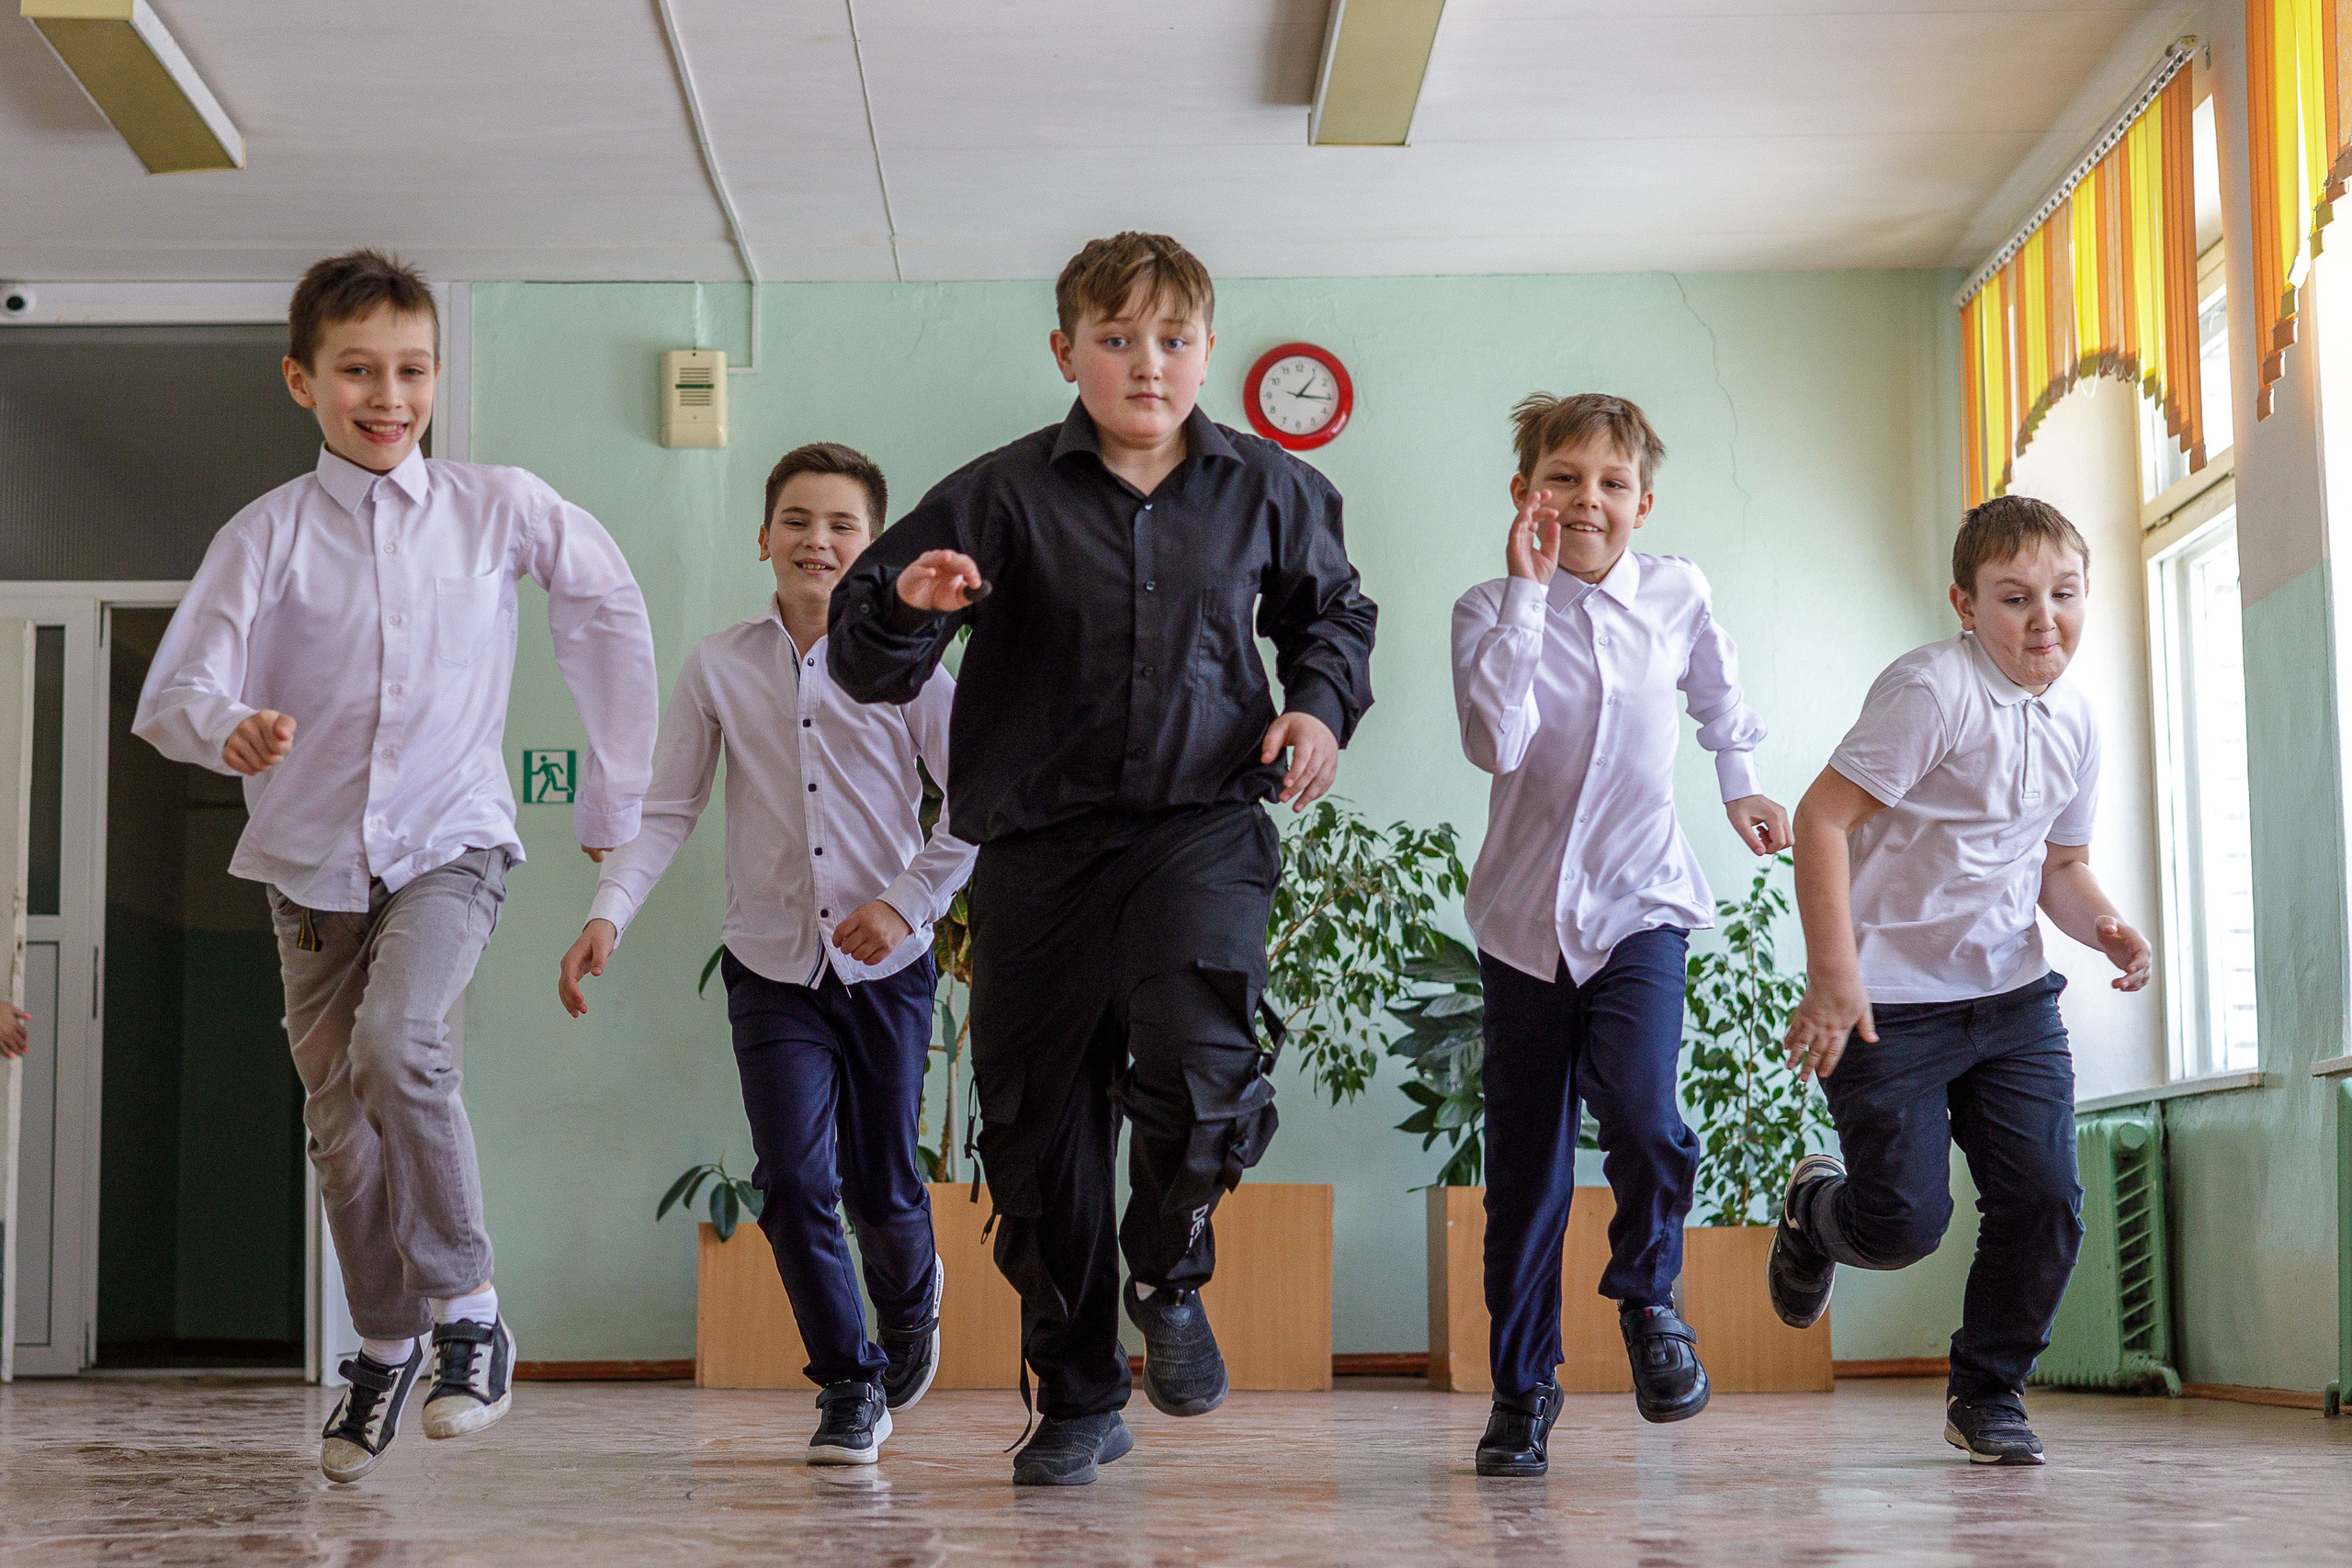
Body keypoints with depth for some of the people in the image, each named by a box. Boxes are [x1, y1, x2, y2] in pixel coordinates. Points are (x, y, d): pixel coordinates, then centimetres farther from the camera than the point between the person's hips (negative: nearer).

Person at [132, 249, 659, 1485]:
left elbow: (609, 609, 12)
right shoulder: (267, 535, -6)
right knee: (340, 1119, 9)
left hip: (450, 842, -2)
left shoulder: (500, 508, -3)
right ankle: (386, 1347, 31)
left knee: (399, 1047, -28)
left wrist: (615, 783, 13)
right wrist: (227, 729, -38)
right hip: (314, 859, 2)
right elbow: (175, 692, -14)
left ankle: (468, 1309, -12)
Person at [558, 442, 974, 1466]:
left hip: (884, 966, 0)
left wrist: (910, 902, -9)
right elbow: (666, 810, 4)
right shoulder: (719, 667, 2)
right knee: (793, 1179, -11)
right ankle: (850, 1387, 7)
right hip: (772, 966, 1)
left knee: (883, 1187, 6)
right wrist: (608, 915, -9)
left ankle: (910, 1302, 41)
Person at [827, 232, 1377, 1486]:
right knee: (1037, 1127, 5)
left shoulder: (1268, 490, 7)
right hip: (1040, 841, 1)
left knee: (1198, 1068, -26)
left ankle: (1169, 1277, 6)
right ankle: (1078, 1401, 24)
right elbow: (865, 661, -1)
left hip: (1202, 826, 0)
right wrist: (909, 606, -23)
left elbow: (1331, 613, 26)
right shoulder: (1003, 496, 0)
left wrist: (1321, 706, 7)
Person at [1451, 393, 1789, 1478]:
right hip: (1526, 911, 0)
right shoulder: (1492, 610, -5)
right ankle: (1521, 1389, 19)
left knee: (1642, 1113, -23)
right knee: (1525, 1163, 4)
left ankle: (1646, 1287, 7)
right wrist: (1527, 592, -21)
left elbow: (1717, 694, 24)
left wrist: (1739, 784, 23)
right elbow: (1497, 743, -22)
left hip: (1640, 903, 0)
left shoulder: (1677, 594, 2)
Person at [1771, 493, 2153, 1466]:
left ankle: (1988, 1393, 19)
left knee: (2044, 1201, -3)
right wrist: (1833, 978, -23)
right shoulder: (1932, 689, -16)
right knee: (1906, 1222, -8)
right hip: (1893, 1001, -6)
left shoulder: (2076, 718, 9)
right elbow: (1823, 816, -19)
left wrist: (2103, 926, -2)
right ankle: (1815, 1211, 30)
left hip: (2013, 996, 7)